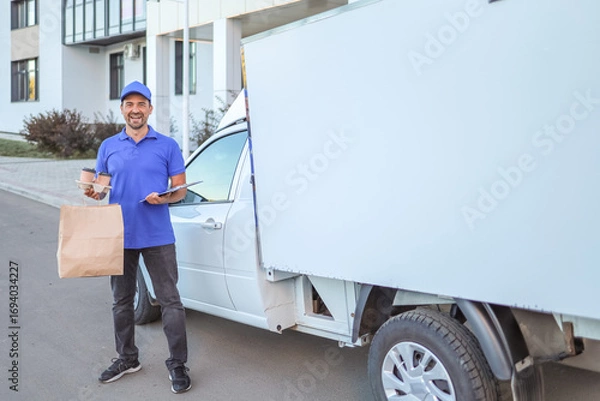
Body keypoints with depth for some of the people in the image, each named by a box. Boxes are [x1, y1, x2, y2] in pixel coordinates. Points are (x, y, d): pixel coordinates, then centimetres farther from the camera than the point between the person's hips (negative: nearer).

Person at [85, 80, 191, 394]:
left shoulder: (167, 146, 1)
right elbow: (99, 186, 14)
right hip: (119, 235, 3)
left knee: (169, 300, -1)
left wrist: (164, 198, -20)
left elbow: (181, 189, 0)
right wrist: (94, 192, -10)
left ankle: (177, 364, 10)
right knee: (121, 300, 14)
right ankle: (127, 358, 31)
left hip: (158, 236, -3)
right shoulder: (108, 147, 9)